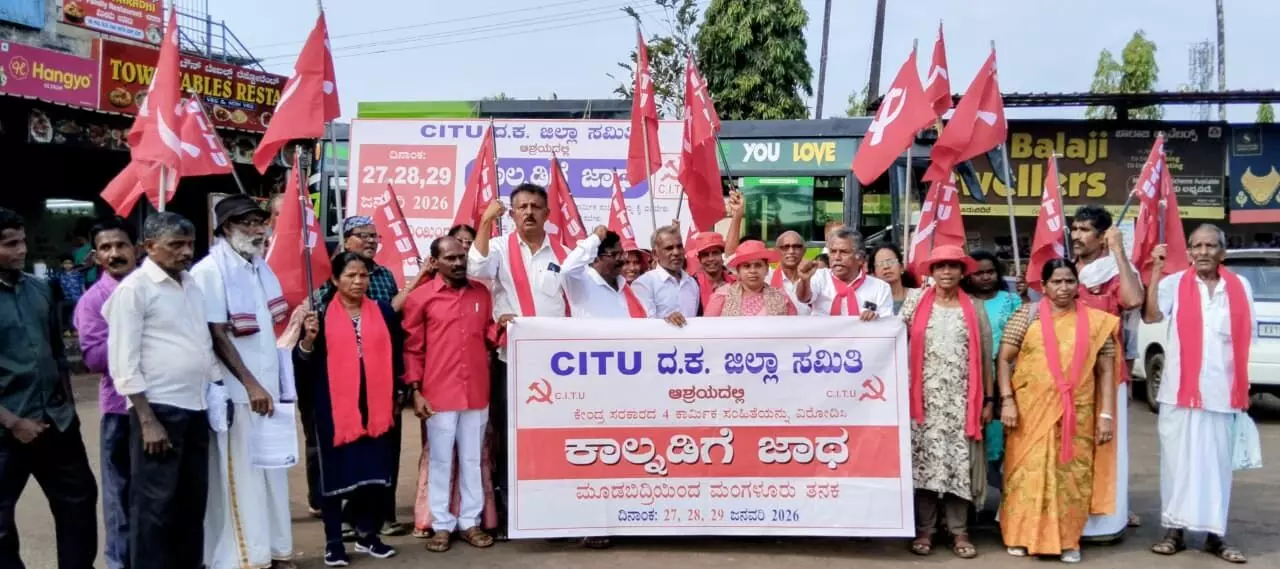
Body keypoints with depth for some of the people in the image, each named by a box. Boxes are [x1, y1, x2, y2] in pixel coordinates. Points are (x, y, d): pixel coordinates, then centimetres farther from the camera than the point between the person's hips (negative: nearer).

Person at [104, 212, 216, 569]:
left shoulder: (192, 284, 13)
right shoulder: (134, 288, -8)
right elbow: (124, 361, -12)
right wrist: (147, 420, -16)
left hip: (196, 408, 7)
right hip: (158, 408, -7)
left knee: (193, 502, 15)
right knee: (155, 505, 0)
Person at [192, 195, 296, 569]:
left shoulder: (261, 268, 12)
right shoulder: (210, 272, -12)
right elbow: (217, 336, -15)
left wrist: (278, 384, 11)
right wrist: (250, 384, -17)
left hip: (268, 386, 7)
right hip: (237, 391, -7)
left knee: (271, 471, 12)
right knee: (241, 476, -1)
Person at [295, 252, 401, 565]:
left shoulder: (384, 312, 6)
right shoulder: (321, 314, -3)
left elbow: (396, 357, 11)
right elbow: (303, 365, -4)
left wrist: (398, 394, 11)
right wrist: (308, 338, -21)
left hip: (376, 406, 3)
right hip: (335, 407, -3)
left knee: (375, 472, 9)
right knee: (335, 473, 3)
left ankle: (367, 534, 24)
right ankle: (334, 542, 14)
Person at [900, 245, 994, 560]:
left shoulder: (974, 308, 6)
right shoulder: (916, 300, 5)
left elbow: (984, 356, 7)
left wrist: (988, 398, 4)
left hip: (961, 399, 0)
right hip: (925, 397, 0)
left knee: (959, 460, 2)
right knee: (924, 458, 1)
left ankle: (959, 532, 10)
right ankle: (924, 530, 9)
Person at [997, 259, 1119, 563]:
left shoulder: (1096, 321, 5)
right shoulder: (1027, 315, 2)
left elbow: (1106, 370, 6)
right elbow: (1003, 359, 2)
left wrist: (1106, 414, 0)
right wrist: (1007, 400, -8)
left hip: (1077, 415, 1)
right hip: (1030, 411, -1)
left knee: (1071, 475, 5)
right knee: (1028, 471, 3)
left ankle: (1068, 540, 17)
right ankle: (1023, 535, 16)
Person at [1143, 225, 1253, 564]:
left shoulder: (1240, 287, 7)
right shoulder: (1174, 284, -1)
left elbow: (1248, 339, 12)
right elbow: (1151, 316, -17)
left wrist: (1244, 389, 8)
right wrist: (1156, 272, -20)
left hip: (1223, 392, 2)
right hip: (1180, 391, -2)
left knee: (1218, 463, 6)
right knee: (1177, 460, 4)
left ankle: (1215, 534, 14)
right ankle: (1174, 529, 11)